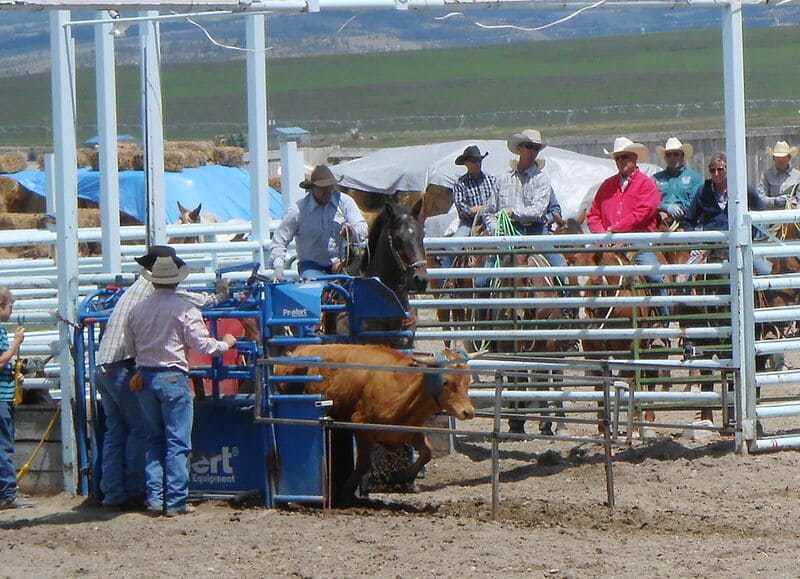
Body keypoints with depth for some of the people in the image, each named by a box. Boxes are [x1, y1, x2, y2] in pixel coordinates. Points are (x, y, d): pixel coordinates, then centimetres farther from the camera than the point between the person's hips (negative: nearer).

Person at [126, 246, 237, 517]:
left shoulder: (137, 310, 3)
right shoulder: (185, 309, -11)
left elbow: (131, 347, 11)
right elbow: (202, 345, -11)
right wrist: (226, 343, 7)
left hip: (145, 379, 5)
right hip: (173, 377, -5)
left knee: (154, 440, 16)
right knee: (178, 443, 1)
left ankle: (154, 497, 12)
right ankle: (175, 501, 0)